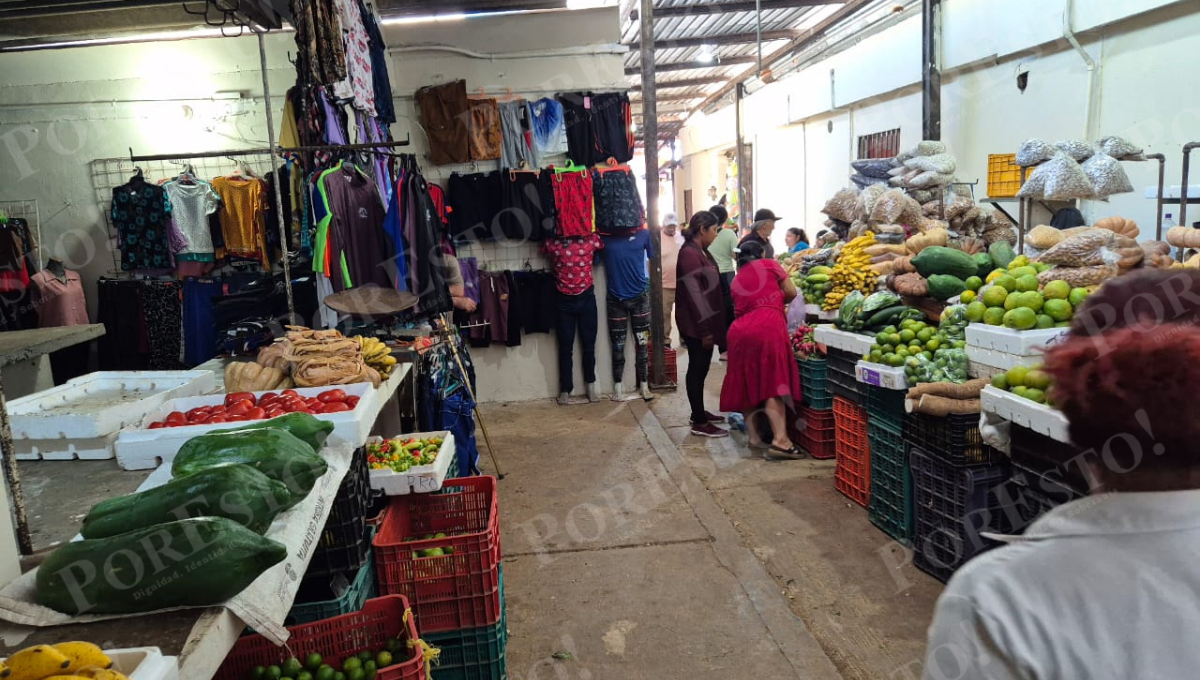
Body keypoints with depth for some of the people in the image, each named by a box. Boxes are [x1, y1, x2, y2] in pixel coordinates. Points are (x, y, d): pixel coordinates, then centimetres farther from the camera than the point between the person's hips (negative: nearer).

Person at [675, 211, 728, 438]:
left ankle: (699, 412, 29)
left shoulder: (700, 251, 13)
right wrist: (705, 329, -22)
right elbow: (694, 294, -22)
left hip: (704, 322, 10)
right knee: (698, 369, -3)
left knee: (700, 368, 17)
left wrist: (710, 326, 19)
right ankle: (699, 423, 3)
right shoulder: (689, 254, -18)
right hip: (696, 324, -10)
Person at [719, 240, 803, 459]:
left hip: (739, 330, 5)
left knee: (748, 384, 11)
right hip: (767, 326, -5)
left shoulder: (737, 280, 27)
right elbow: (791, 292, 11)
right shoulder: (770, 265, 14)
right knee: (773, 383, -11)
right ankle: (780, 439, -19)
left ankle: (754, 436, 12)